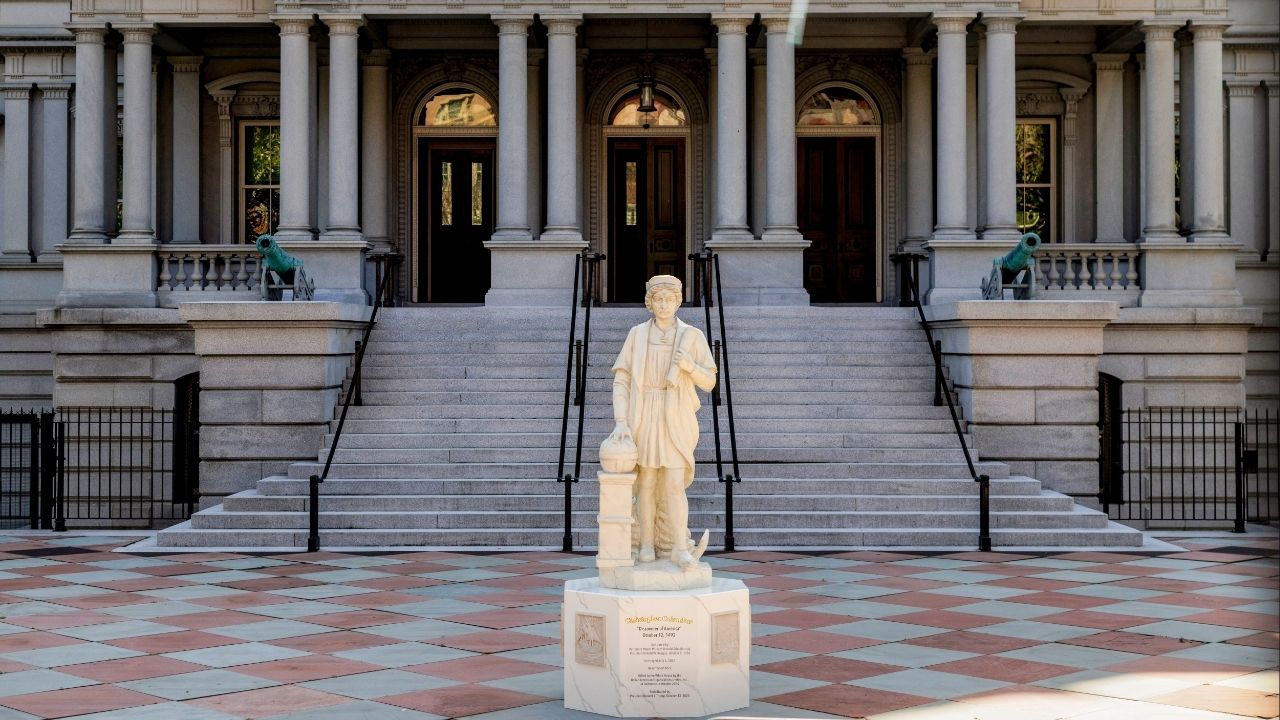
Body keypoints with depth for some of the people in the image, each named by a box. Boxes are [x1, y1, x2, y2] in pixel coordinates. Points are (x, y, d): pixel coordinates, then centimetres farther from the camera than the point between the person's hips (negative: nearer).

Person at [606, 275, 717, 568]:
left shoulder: (693, 336, 1)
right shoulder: (637, 335, 3)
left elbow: (709, 383, 1)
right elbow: (621, 381, 0)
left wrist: (690, 366, -20)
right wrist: (620, 421, -12)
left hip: (676, 419, -1)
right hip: (643, 417, 1)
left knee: (674, 485, -12)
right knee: (646, 483, 1)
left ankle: (680, 549, -9)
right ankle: (647, 545, 13)